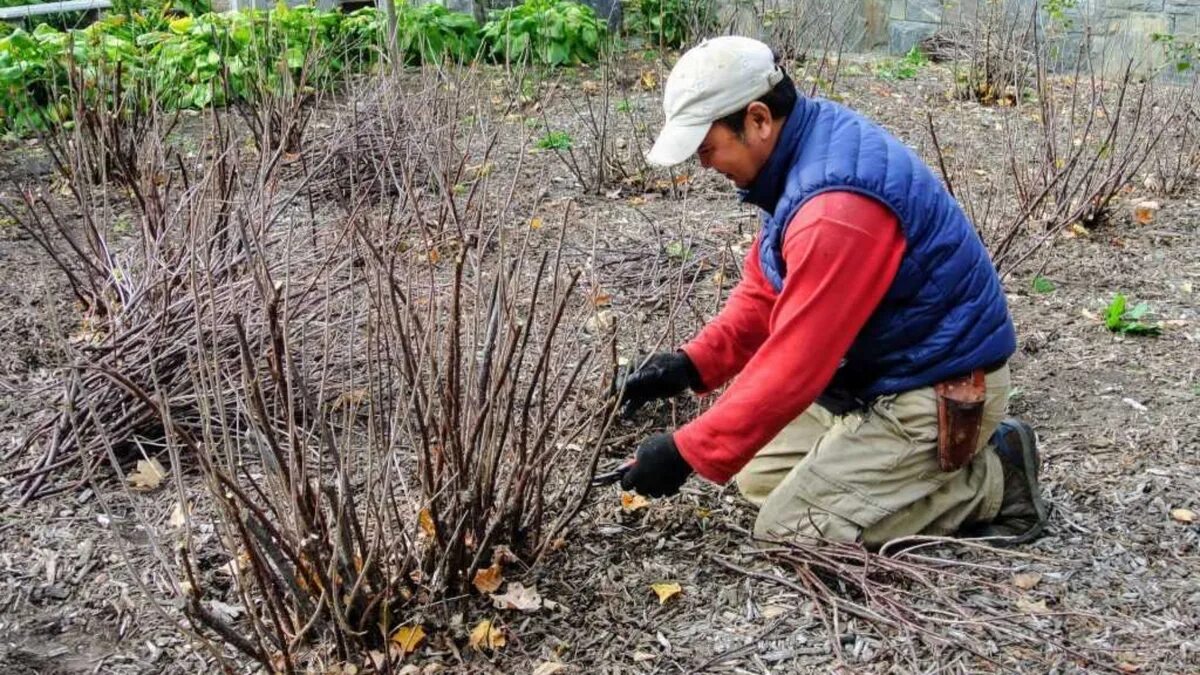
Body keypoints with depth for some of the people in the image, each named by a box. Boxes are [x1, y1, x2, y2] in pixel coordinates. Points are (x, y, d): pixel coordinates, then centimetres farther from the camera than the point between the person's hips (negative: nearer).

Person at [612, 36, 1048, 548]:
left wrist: (688, 452, -24)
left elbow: (797, 362, -30)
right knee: (759, 476, 13)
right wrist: (691, 365, -5)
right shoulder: (803, 155, 1)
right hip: (882, 370, 10)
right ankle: (921, 471, 14)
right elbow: (764, 292, 8)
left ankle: (991, 482, 0)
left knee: (786, 532, -9)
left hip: (942, 390, -10)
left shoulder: (837, 207, -31)